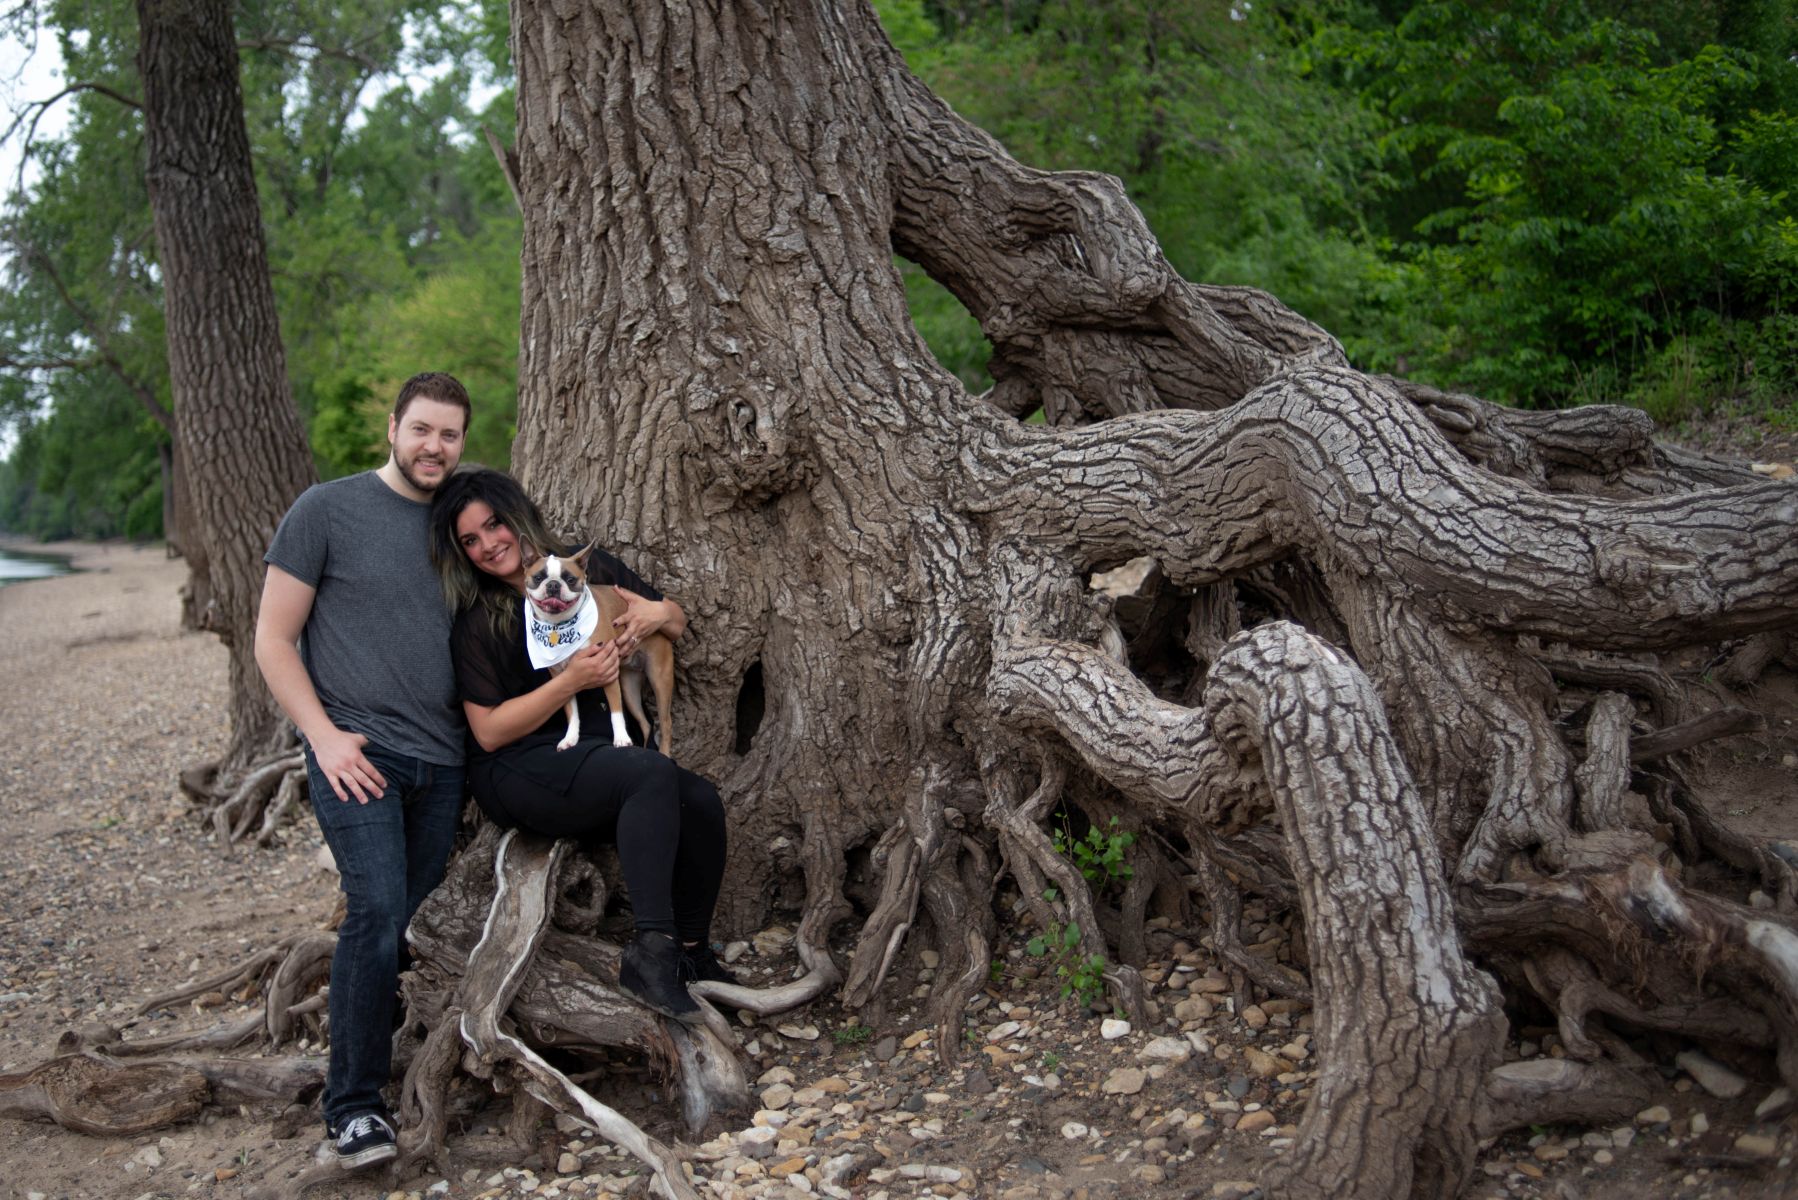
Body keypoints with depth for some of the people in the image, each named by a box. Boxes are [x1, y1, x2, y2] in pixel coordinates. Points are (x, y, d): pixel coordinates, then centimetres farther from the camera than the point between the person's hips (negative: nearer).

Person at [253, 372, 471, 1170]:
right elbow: (274, 639, 1)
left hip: (442, 763, 5)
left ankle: (399, 1080, 19)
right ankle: (352, 1107, -8)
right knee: (378, 911, -17)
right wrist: (324, 735, -10)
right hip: (358, 756, -5)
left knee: (419, 926, 5)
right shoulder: (327, 509, 0)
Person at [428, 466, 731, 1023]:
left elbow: (677, 621, 18)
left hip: (603, 753, 5)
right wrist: (570, 681, -19)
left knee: (701, 801, -22)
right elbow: (488, 731, -10)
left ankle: (692, 953, -3)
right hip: (519, 773, -5)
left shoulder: (593, 569, 6)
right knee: (652, 775, -33)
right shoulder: (476, 621, -6)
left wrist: (659, 613, -7)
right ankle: (651, 951, -35)